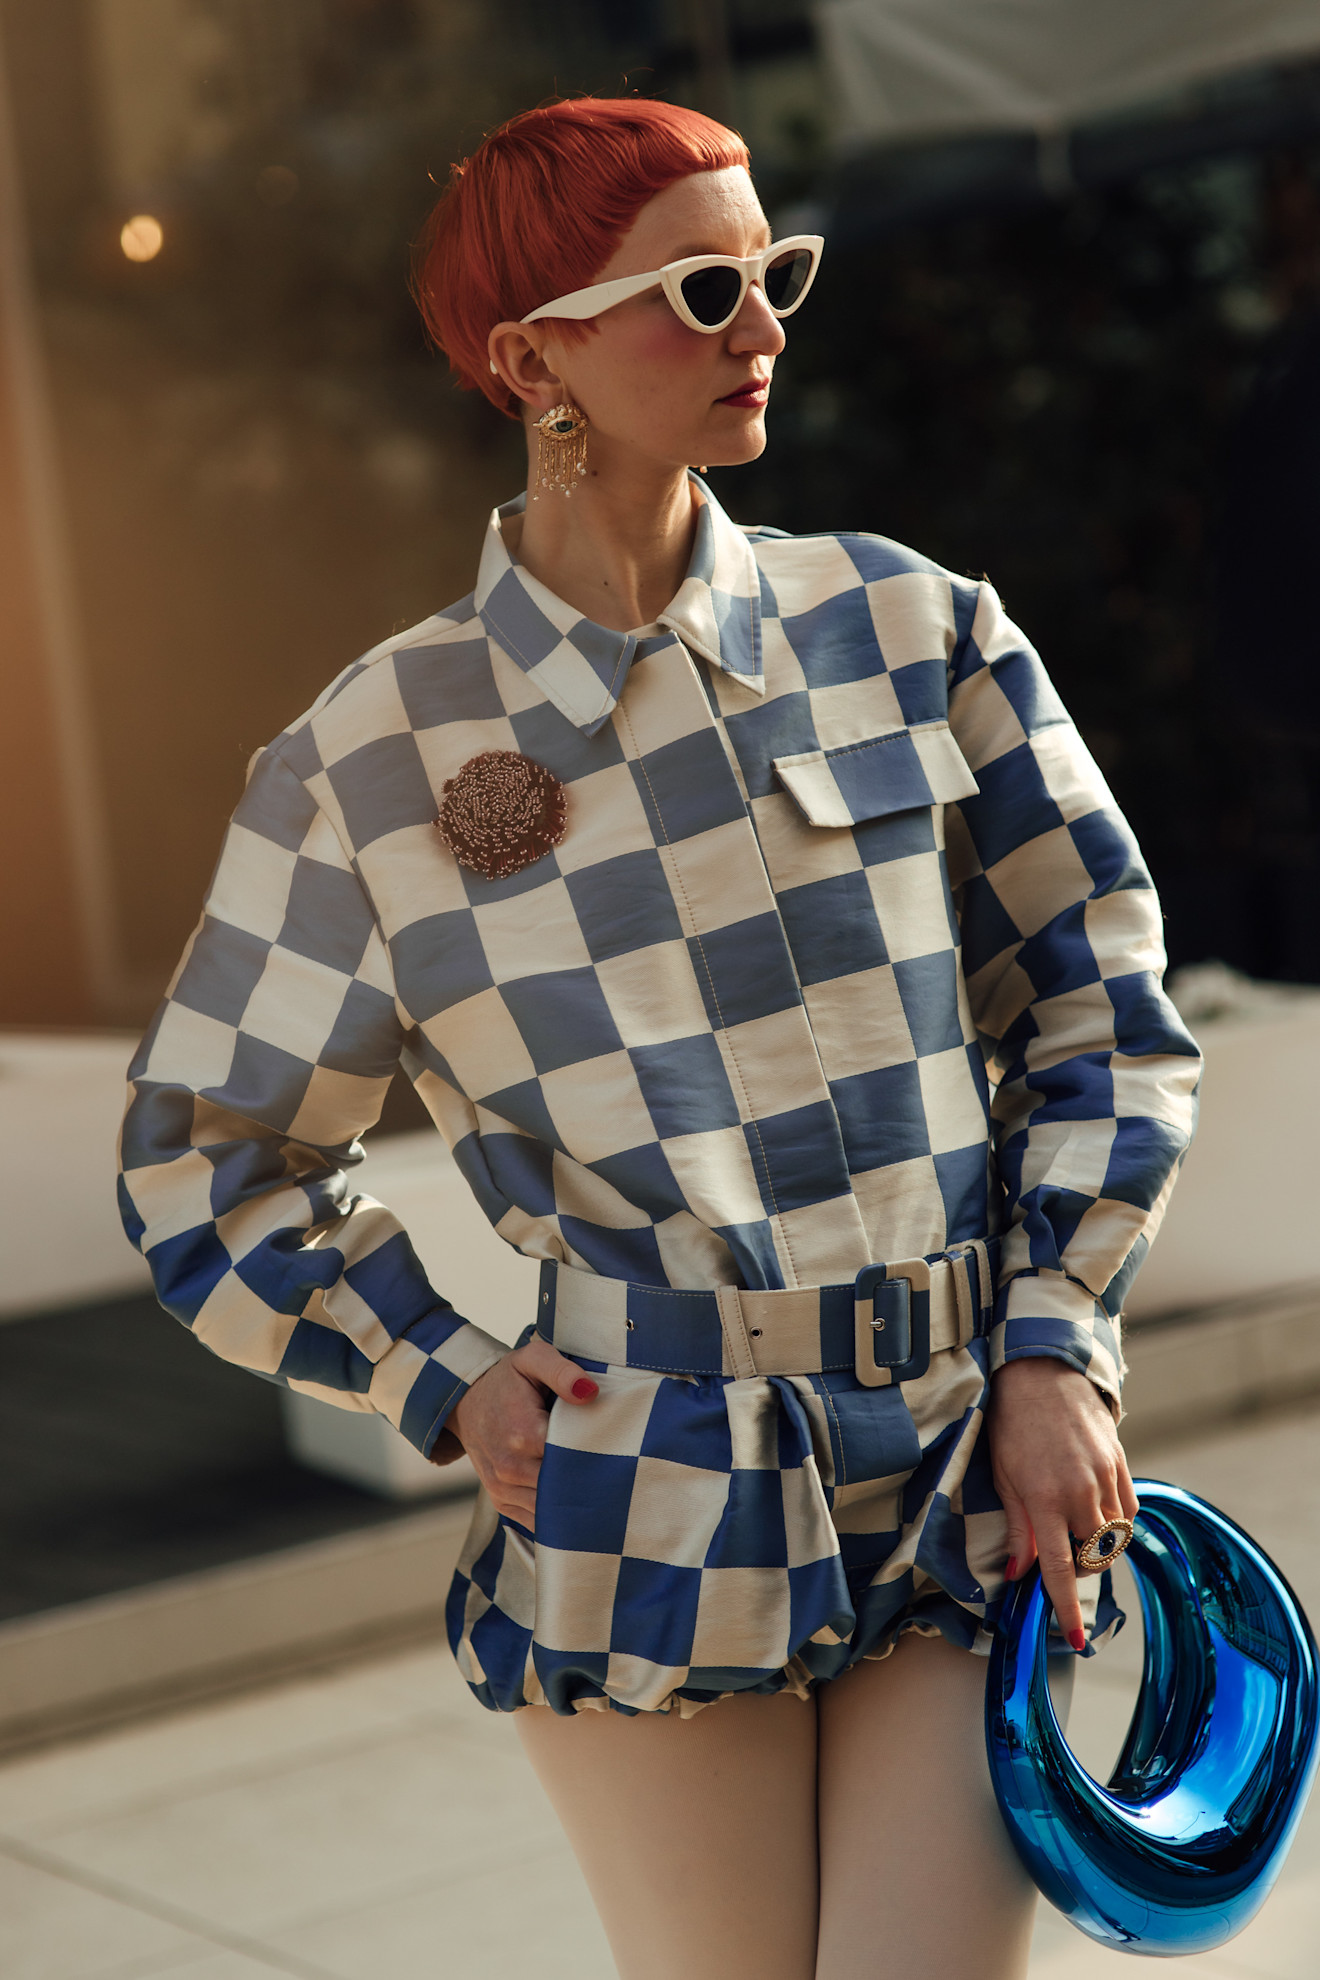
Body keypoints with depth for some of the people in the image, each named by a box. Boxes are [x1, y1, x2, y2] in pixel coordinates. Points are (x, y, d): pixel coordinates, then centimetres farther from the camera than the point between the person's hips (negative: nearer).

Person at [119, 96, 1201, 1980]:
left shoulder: (914, 632, 3)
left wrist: (1056, 1347, -1)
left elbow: (1102, 1006, 8)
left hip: (972, 1493, 2)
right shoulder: (377, 760, -3)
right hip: (655, 1525, -1)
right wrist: (447, 1381, -3)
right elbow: (213, 1166, 7)